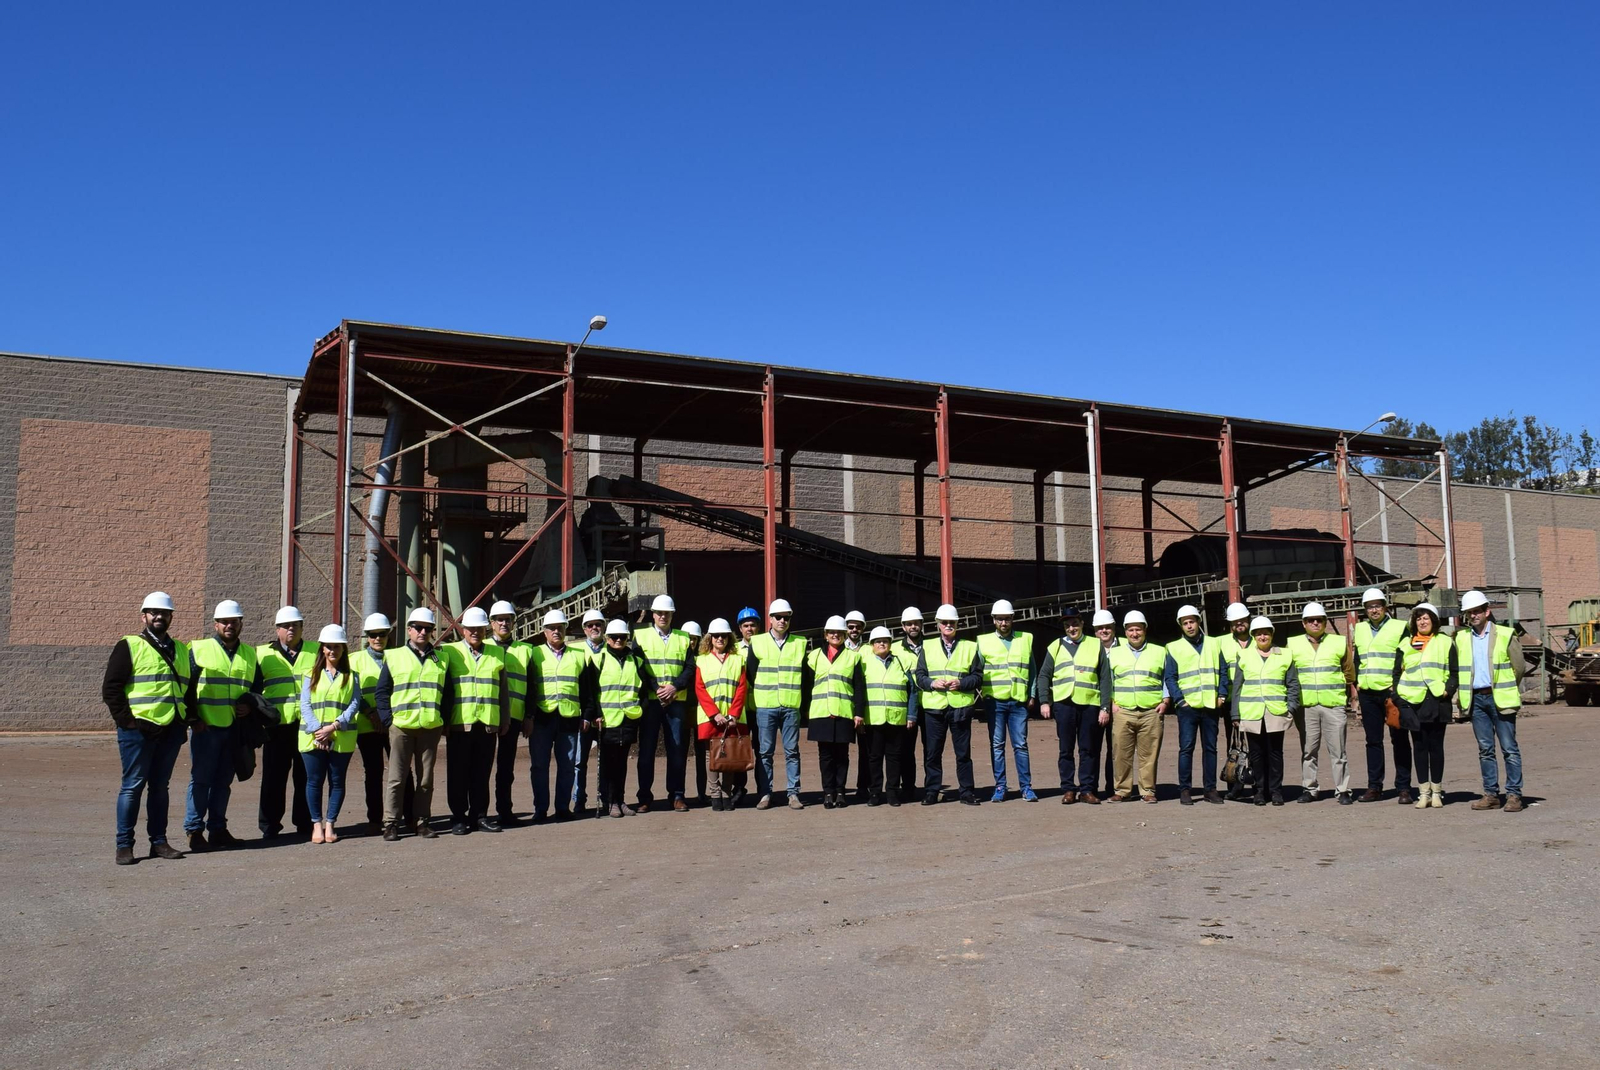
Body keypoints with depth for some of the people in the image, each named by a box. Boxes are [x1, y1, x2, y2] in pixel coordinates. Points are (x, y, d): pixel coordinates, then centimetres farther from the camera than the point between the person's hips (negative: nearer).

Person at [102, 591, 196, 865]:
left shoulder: (181, 650, 18)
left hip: (171, 729, 5)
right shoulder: (129, 646, 0)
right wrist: (125, 719, -11)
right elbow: (110, 688, -5)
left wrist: (192, 717, 11)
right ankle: (124, 845, 4)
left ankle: (159, 841, 15)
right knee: (133, 785, -2)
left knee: (160, 786, 10)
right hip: (139, 728, -5)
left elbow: (189, 688, 24)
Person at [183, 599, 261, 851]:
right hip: (206, 727, -4)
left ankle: (217, 828, 17)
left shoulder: (250, 654, 13)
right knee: (200, 779, -2)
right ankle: (195, 831, 4)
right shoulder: (198, 649, 0)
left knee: (224, 780, 10)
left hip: (235, 728, 4)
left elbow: (256, 689, 21)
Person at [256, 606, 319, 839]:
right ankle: (269, 826, 11)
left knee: (306, 777, 6)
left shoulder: (316, 652, 12)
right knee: (274, 777, 2)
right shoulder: (262, 654, 9)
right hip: (277, 726, -1)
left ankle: (305, 824, 15)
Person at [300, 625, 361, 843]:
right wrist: (317, 730, -14)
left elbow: (354, 704, -2)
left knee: (337, 782, 3)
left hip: (342, 739, 0)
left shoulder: (351, 676, 8)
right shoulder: (312, 675, 10)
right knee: (315, 781, 3)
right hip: (313, 738, 0)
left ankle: (330, 824, 12)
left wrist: (333, 726, -16)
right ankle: (317, 824, 13)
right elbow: (305, 704, 1)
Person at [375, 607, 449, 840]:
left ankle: (423, 821, 14)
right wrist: (387, 720, -4)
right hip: (401, 726, -2)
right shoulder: (394, 657, 6)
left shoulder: (441, 660, 13)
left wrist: (443, 720, 3)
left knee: (425, 777, 7)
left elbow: (447, 693, 14)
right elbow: (381, 691, 5)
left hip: (431, 727, 2)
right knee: (396, 777, 0)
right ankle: (391, 823, 5)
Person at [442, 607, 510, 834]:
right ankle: (459, 817, 10)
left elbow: (503, 690, 17)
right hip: (459, 723, -2)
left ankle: (479, 815, 14)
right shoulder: (450, 652, 5)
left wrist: (504, 721, 13)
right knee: (458, 773, 3)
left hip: (488, 724, 2)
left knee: (482, 773, 6)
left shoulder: (496, 655, 14)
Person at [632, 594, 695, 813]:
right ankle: (644, 797, 7)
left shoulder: (683, 638, 12)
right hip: (650, 701, -1)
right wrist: (656, 689, -11)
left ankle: (677, 795, 10)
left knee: (677, 748, 2)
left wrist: (674, 687, -11)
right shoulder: (640, 635, 7)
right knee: (646, 749, 0)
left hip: (677, 700, 1)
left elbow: (690, 668, 5)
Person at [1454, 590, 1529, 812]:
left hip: (1499, 698, -4)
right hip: (1476, 699, 4)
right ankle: (1491, 794, 12)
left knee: (1509, 748, -2)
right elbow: (1455, 668, 17)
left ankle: (1514, 794, 1)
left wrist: (1507, 690, 10)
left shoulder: (1505, 634, -1)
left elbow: (1519, 666, 4)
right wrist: (1463, 692, 11)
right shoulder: (1461, 637, 10)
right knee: (1485, 749, 7)